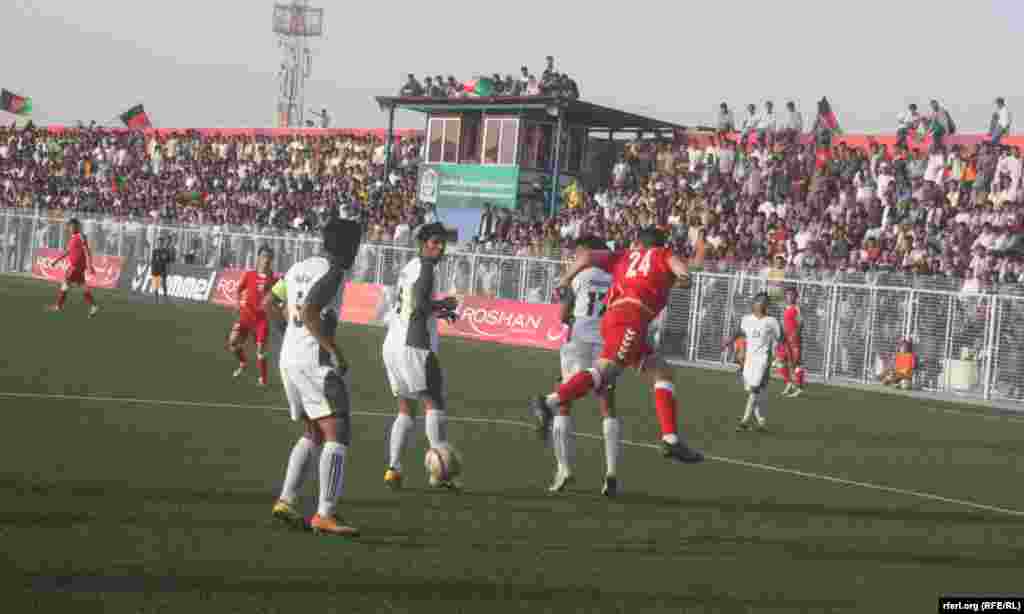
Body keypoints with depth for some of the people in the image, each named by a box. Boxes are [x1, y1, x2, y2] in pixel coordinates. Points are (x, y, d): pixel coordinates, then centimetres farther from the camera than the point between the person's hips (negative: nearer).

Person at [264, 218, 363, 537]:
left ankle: (286, 501, 12)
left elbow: (269, 303, 22)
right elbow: (309, 313, -24)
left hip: (288, 358, 9)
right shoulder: (332, 272, -12)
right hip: (314, 360, -9)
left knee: (313, 434, 19)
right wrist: (336, 352, -18)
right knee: (338, 434, -8)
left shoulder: (300, 267, 14)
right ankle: (325, 514, -15)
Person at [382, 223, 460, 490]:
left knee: (405, 410, 12)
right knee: (434, 403, -4)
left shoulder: (408, 268, 20)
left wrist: (438, 312, 22)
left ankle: (393, 469, 1)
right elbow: (420, 306, -18)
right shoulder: (425, 267, -7)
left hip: (392, 345, 8)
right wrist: (444, 304, -1)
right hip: (414, 345, -8)